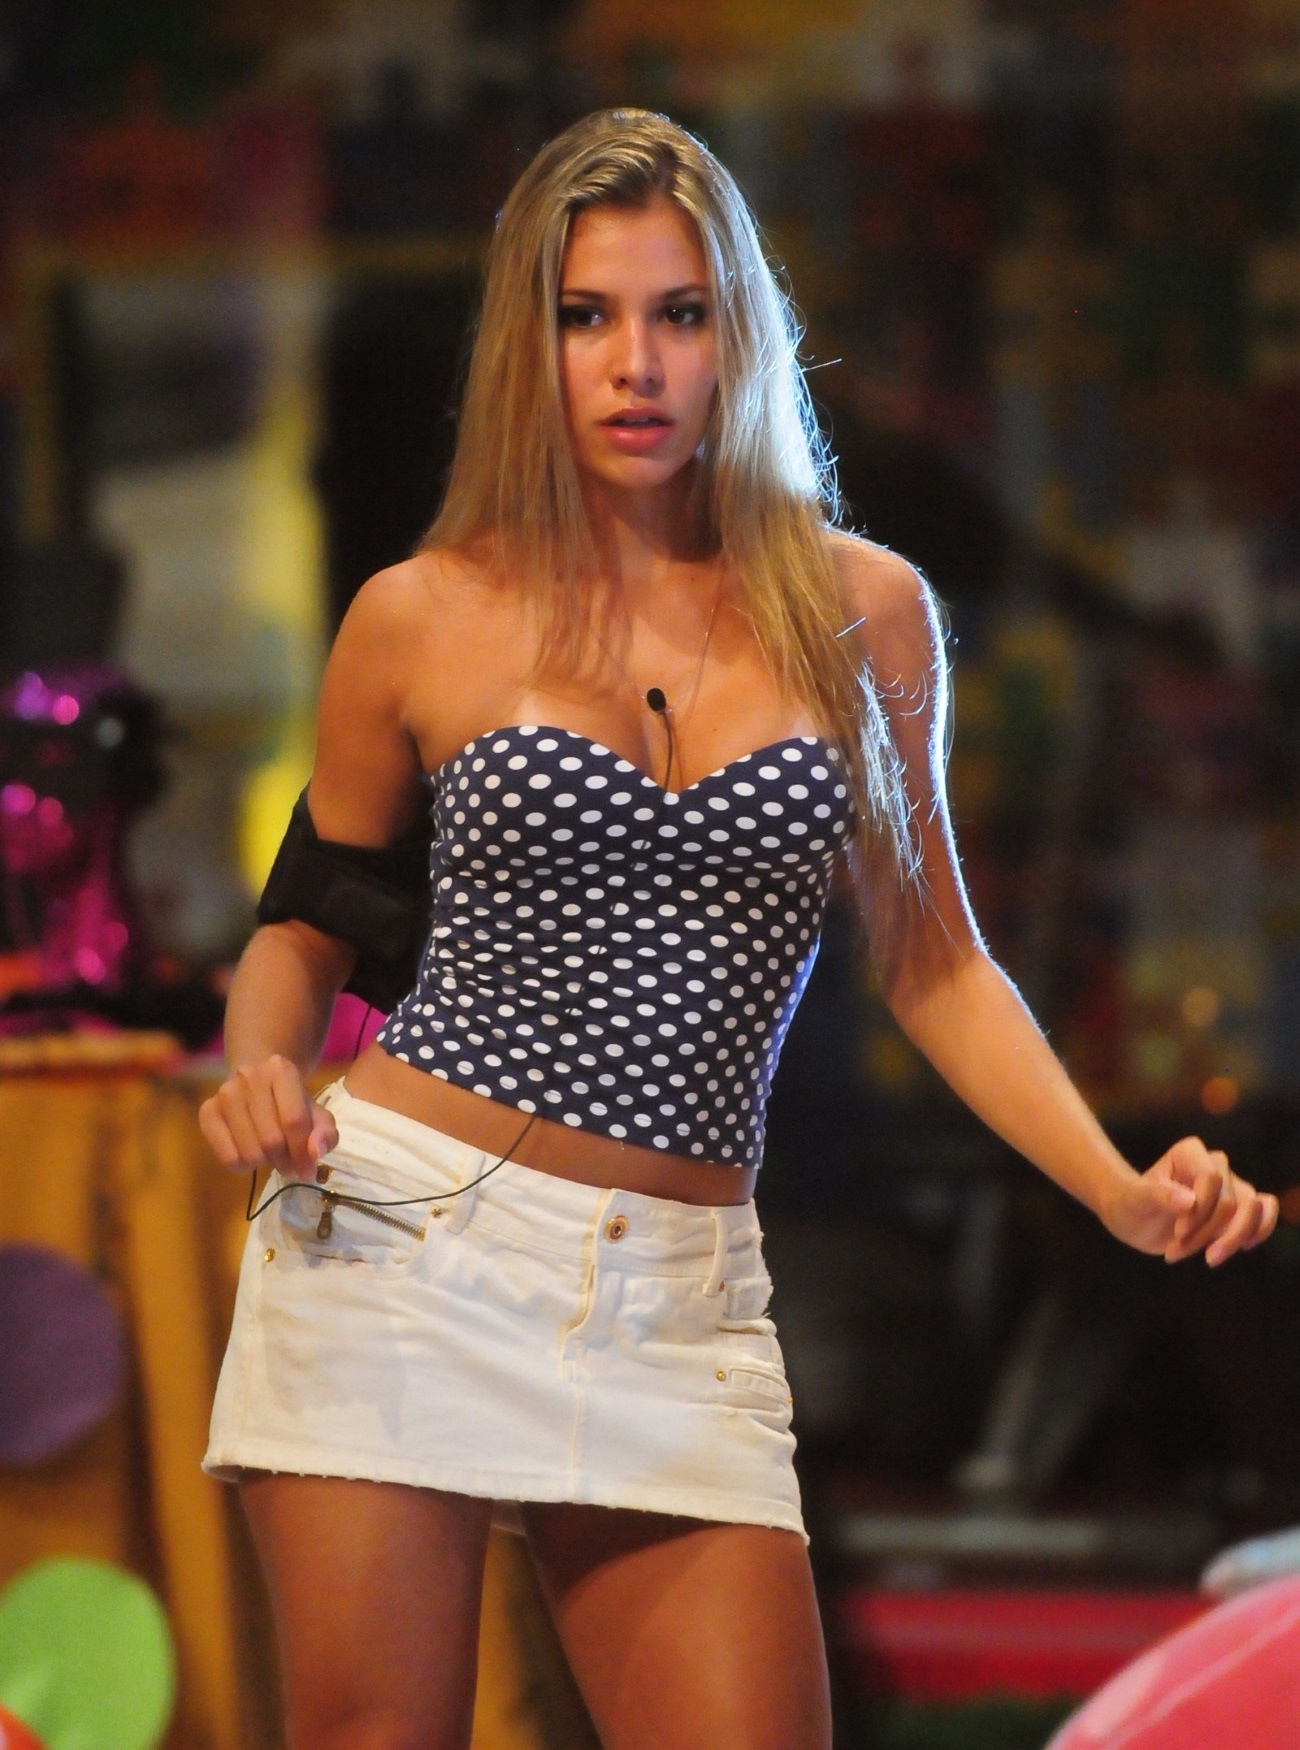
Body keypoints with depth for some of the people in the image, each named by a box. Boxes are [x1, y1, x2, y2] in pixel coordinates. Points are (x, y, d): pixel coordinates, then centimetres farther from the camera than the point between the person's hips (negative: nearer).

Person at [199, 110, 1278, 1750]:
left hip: (679, 1293, 1)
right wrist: (259, 1074, -7)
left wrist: (1121, 1189, -1)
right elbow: (306, 925, 15)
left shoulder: (859, 611, 7)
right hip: (406, 1235, -1)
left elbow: (932, 962, 12)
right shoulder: (424, 617, 3)